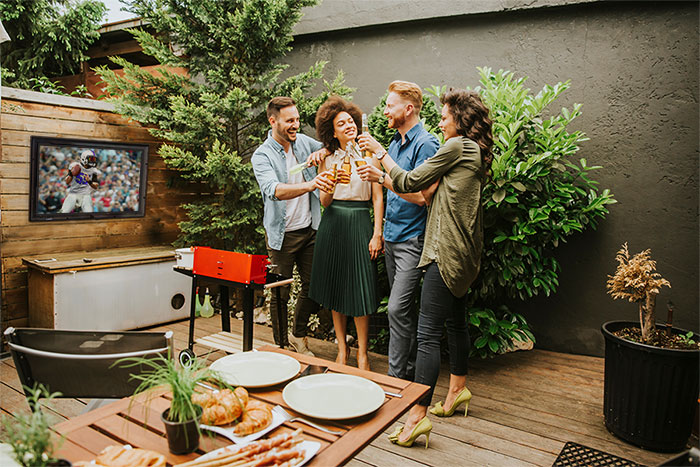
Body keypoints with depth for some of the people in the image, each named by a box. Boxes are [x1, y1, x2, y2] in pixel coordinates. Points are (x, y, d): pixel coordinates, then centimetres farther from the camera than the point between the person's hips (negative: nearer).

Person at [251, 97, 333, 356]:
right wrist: (310, 184, -46)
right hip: (282, 234, -5)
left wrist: (320, 154, 1)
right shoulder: (262, 155, -12)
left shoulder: (303, 141, 4)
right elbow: (275, 190, -31)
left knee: (312, 285, 11)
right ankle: (281, 345, 23)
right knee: (280, 294, 4)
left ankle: (298, 335, 33)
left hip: (310, 229, 5)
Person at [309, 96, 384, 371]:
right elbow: (324, 201, 5)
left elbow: (378, 198, 1)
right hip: (332, 224, 3)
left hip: (359, 224, -3)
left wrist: (377, 234, -7)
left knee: (359, 290, -2)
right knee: (335, 287, 9)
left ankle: (362, 353, 14)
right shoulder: (327, 158, 8)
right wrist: (333, 183, -16)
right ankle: (342, 348, 25)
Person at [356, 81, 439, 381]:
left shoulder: (426, 144, -13)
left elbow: (421, 196, -21)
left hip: (412, 240, -9)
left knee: (397, 308, -8)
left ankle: (396, 376, 5)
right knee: (404, 308, 15)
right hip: (391, 238, 9)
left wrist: (382, 177, -23)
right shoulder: (394, 143, 15)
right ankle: (410, 368, 27)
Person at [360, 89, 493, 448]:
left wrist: (380, 153, 2)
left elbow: (409, 182, -8)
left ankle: (418, 415, -5)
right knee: (455, 321, 20)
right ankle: (458, 390, 36)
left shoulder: (457, 146, -10)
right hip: (462, 253, 11)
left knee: (428, 332, -10)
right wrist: (430, 187, -4)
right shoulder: (476, 153, 18)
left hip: (447, 252, -11)